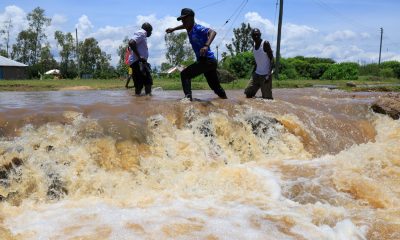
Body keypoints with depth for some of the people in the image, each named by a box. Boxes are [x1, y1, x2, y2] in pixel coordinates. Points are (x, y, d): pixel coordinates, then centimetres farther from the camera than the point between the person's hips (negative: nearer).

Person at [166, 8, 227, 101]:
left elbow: (212, 32, -31)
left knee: (184, 74, -7)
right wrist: (173, 29, 37)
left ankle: (188, 96, -19)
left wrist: (206, 46, -44)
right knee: (216, 87, 18)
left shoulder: (198, 28, -13)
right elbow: (185, 26, 38)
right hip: (210, 61, 9)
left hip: (207, 60, -9)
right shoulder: (190, 28, 12)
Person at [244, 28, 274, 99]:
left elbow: (271, 59, -16)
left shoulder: (265, 44, -11)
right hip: (257, 74, 8)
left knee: (267, 97, -8)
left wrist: (269, 74, -25)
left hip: (265, 75, -8)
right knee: (248, 93, 4)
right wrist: (253, 71, 17)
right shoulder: (254, 45, 11)